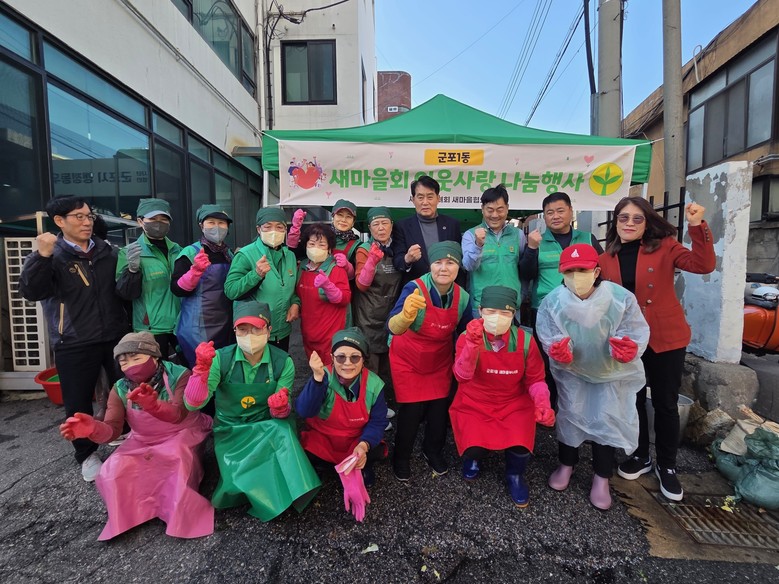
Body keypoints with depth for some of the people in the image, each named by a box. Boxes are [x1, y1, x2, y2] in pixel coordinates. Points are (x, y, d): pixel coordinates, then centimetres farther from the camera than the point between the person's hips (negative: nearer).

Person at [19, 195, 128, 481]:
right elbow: (30, 292, -20)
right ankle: (86, 454, 29)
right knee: (78, 403, 8)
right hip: (74, 344, -3)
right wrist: (42, 256, -32)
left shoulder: (107, 251, 7)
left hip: (115, 337, 3)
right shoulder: (51, 256, -4)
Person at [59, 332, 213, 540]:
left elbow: (178, 414, -39)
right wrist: (93, 428, -45)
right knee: (114, 471, -21)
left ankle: (182, 518, -13)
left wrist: (153, 405, -62)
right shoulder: (120, 389, -7)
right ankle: (127, 518, 5)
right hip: (143, 442, 5)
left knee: (178, 456, -35)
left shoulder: (179, 376, -22)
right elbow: (112, 429, -19)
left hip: (182, 435, -4)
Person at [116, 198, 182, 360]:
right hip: (152, 329, -4)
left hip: (181, 325, 4)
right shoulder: (129, 252, -4)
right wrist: (133, 268, -24)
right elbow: (126, 294, -9)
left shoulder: (177, 250, 9)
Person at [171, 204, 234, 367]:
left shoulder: (229, 254, 9)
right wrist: (196, 270, -28)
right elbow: (177, 289, -15)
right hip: (199, 327, -6)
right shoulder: (190, 252, -9)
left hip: (227, 324, 6)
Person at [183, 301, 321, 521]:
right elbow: (193, 404, -21)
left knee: (283, 430, -32)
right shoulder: (221, 359, -14)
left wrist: (281, 407, -34)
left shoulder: (283, 362, -13)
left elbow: (281, 414, -9)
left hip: (268, 427, 0)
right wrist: (202, 368, -37)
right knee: (238, 480, -23)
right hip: (230, 430, 0)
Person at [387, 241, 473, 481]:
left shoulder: (463, 297, -14)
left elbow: (465, 333, 3)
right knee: (411, 411, 1)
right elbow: (393, 328, -43)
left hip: (440, 360, 4)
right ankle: (401, 457, 30)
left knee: (439, 408, 9)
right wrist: (407, 313, -62)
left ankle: (433, 450, 40)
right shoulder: (415, 289, -28)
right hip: (407, 359, -3)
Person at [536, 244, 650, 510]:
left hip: (612, 371, 0)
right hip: (572, 370, 1)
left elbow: (636, 332, -21)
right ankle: (566, 465, 31)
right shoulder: (552, 302, -22)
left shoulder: (621, 298, -24)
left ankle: (602, 479, 21)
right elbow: (548, 335, -20)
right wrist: (558, 348, -42)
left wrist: (628, 347, -43)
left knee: (606, 419, 2)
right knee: (569, 414, 7)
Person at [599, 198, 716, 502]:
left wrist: (697, 226, -27)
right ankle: (640, 456, 35)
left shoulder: (664, 247, -4)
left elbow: (703, 265, -18)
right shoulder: (606, 259, 3)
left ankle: (666, 465, 29)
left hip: (666, 338, -2)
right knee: (633, 401, 14)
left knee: (665, 403, 8)